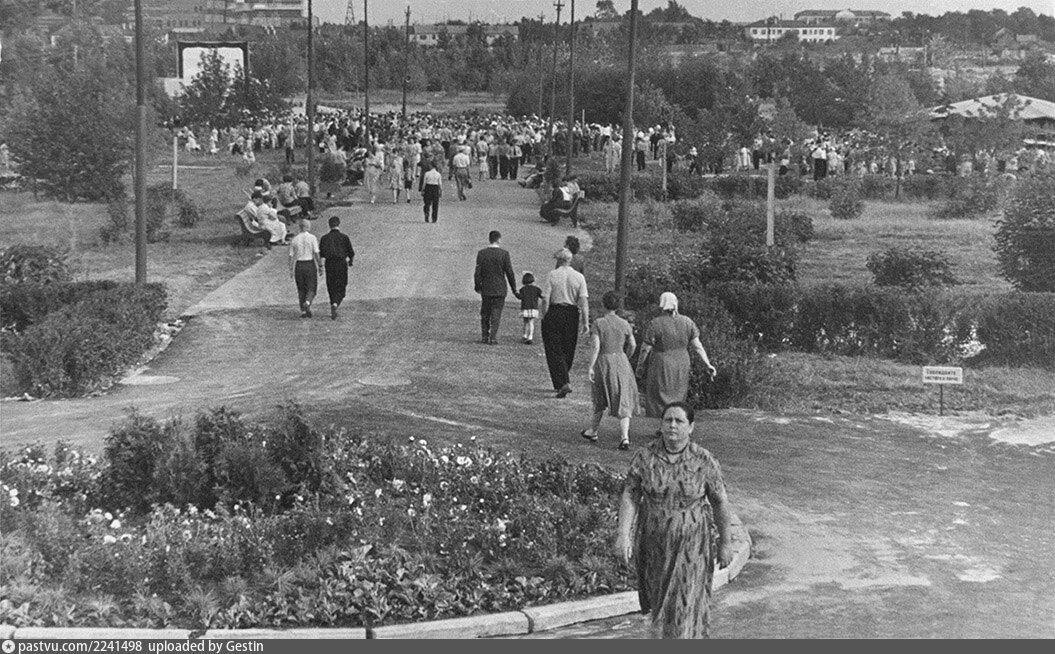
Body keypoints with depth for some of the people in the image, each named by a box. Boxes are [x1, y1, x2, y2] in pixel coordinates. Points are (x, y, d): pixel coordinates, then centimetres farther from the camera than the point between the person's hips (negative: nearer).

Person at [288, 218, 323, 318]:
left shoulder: (294, 239, 3)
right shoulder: (312, 238, -5)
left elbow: (291, 256, 3)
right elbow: (316, 254, -10)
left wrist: (291, 270, 9)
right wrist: (320, 266, -3)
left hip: (298, 266, 3)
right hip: (310, 265, -3)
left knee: (301, 290, 12)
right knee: (311, 288, 5)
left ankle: (303, 311, 8)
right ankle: (307, 303, -23)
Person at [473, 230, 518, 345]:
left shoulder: (481, 253, -4)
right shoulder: (504, 253, -8)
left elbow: (477, 272, -3)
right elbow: (509, 272, -7)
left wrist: (477, 286, 10)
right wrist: (514, 289, 1)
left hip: (486, 289, 2)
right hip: (499, 289, -2)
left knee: (485, 314, 13)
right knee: (496, 314, 3)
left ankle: (484, 337, 16)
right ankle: (493, 338, -2)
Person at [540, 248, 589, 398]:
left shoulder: (552, 275, -5)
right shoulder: (579, 277, 2)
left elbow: (545, 299, -8)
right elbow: (584, 301, -4)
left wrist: (544, 317, 1)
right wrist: (586, 322, -3)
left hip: (554, 313, -3)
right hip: (572, 315, 3)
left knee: (554, 351, 0)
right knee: (568, 350, 16)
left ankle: (563, 383, -14)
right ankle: (561, 382, 27)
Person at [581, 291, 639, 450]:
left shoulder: (598, 323, -10)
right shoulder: (624, 324, 0)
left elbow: (596, 347, -15)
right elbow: (632, 345, 8)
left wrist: (590, 368, -12)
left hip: (603, 362, -1)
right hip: (621, 362, 1)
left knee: (601, 398, 19)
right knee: (623, 401, 1)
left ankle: (593, 431, 31)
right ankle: (624, 437, -10)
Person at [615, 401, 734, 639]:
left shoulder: (704, 462, -13)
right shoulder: (644, 457, -9)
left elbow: (720, 503, -3)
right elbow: (629, 496, -10)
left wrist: (725, 542, 4)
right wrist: (623, 535, -22)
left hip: (691, 544, -3)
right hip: (655, 543, 3)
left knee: (683, 608, -8)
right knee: (660, 602, 21)